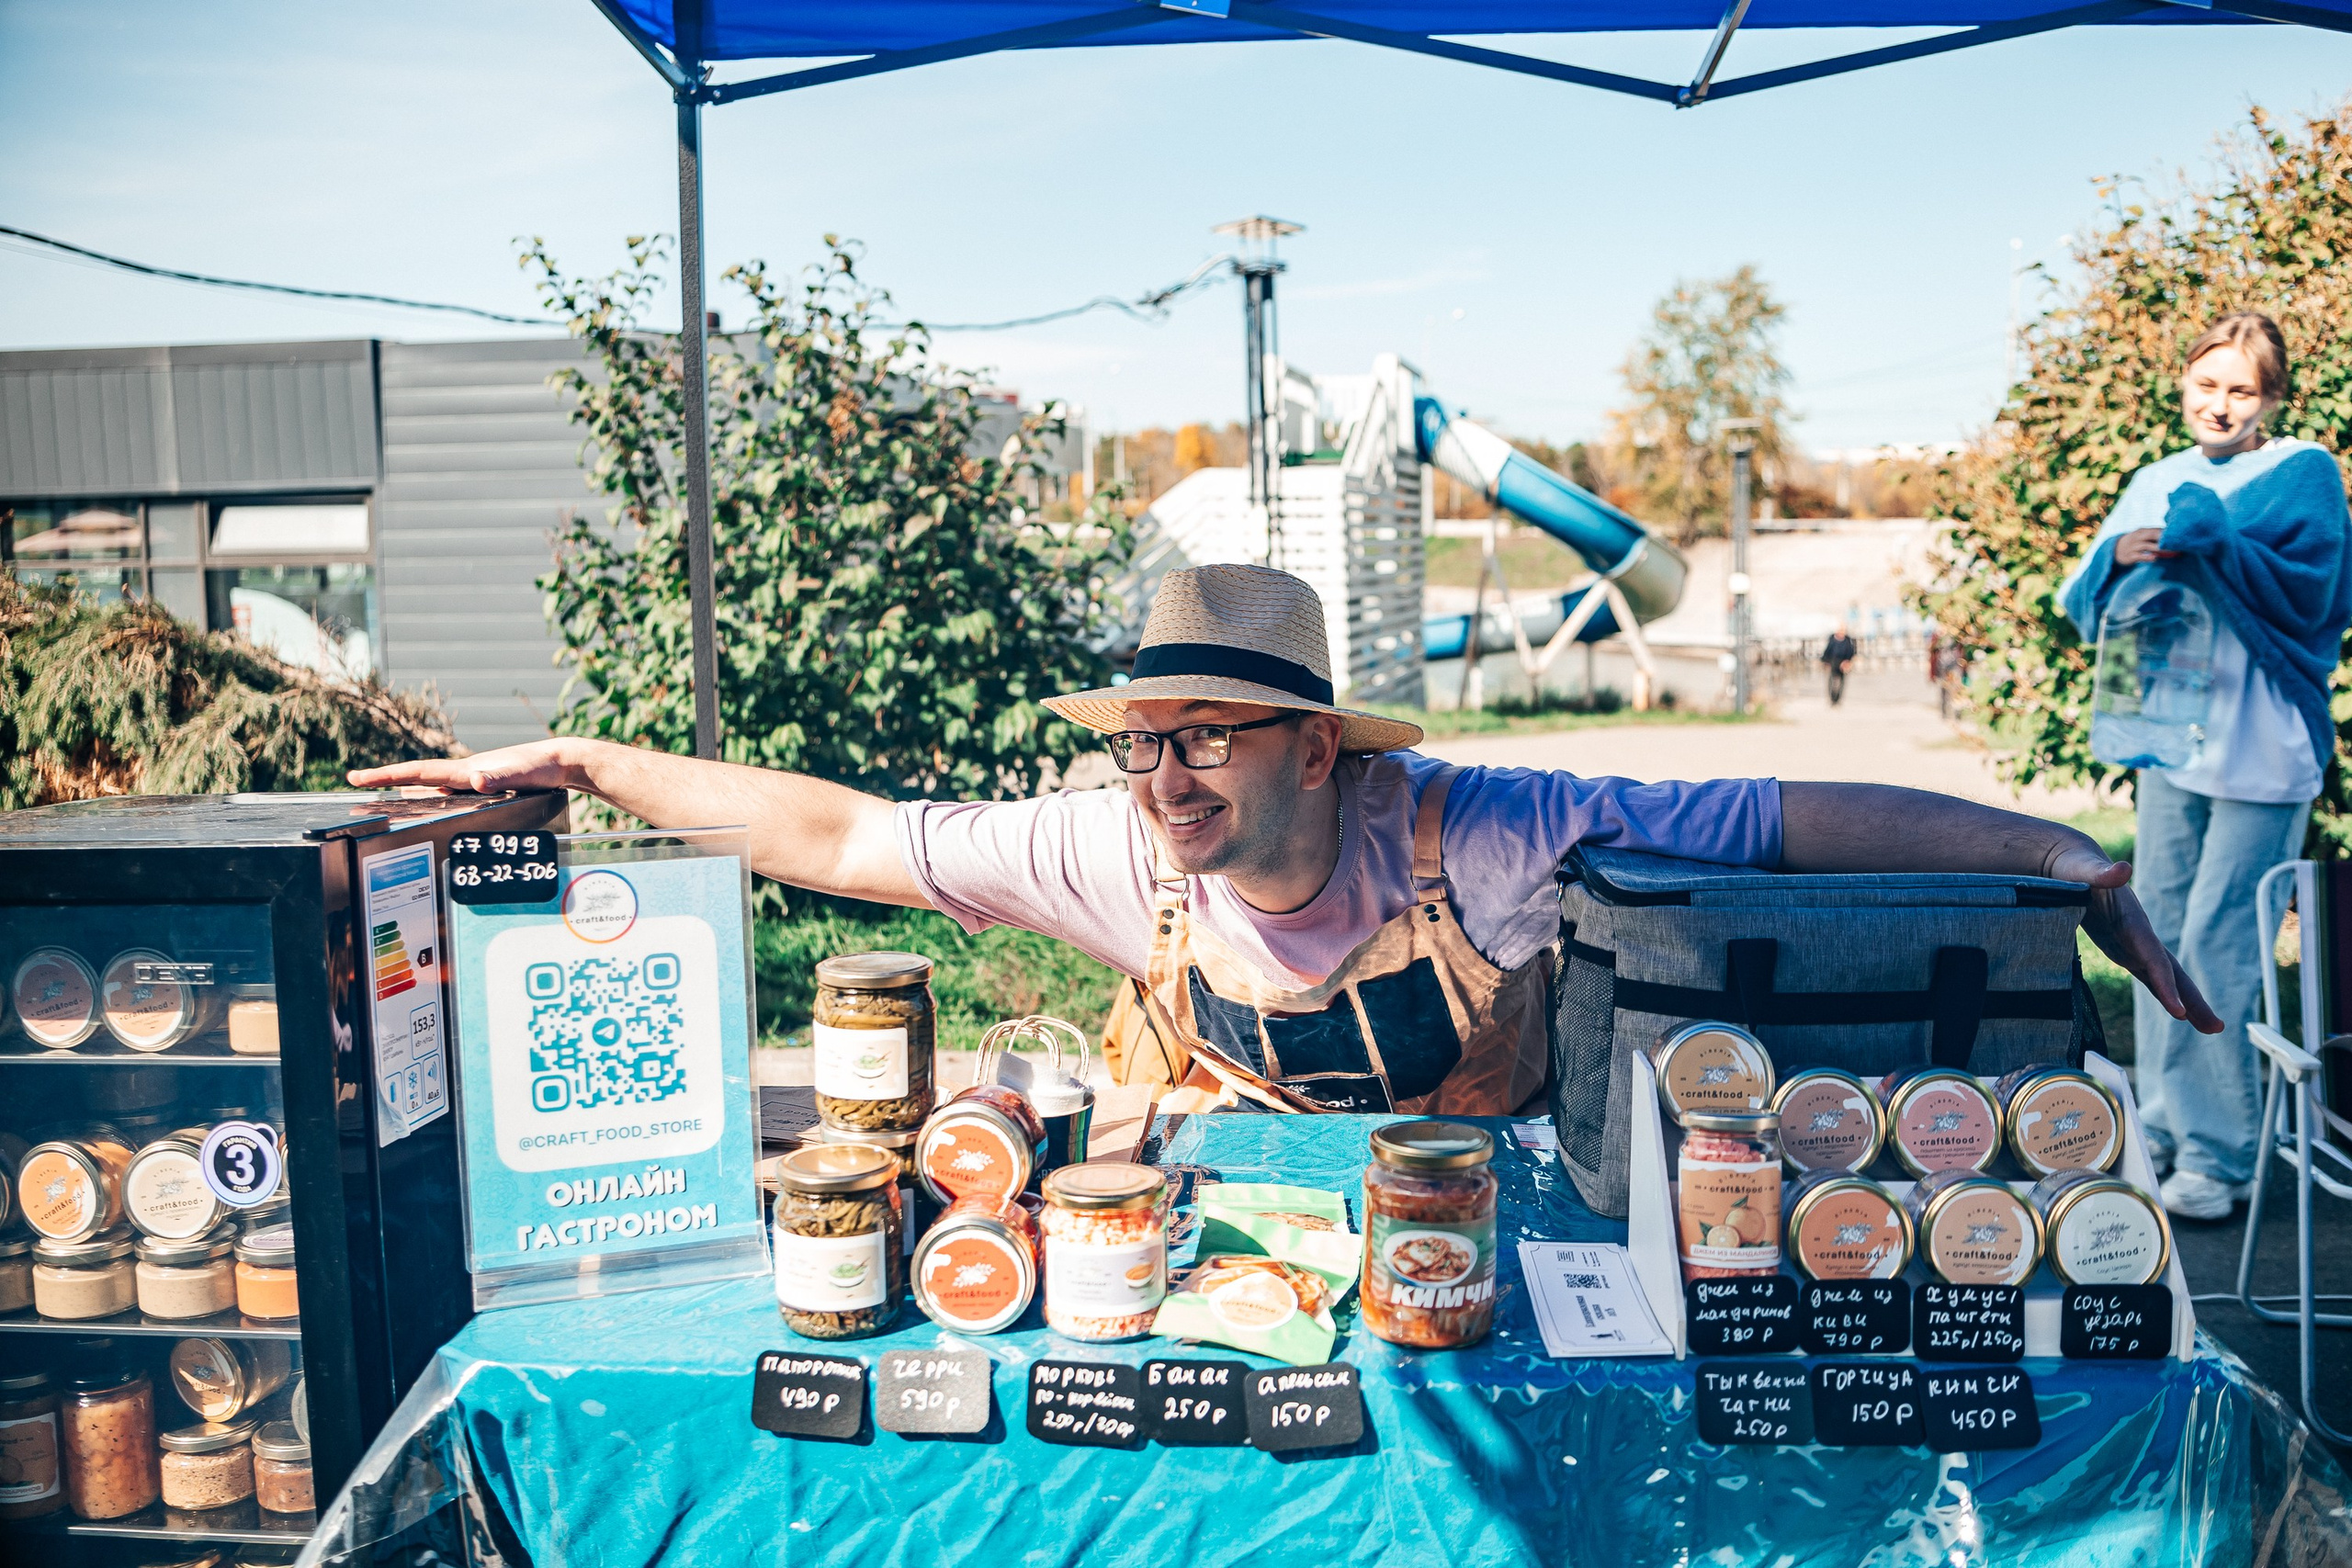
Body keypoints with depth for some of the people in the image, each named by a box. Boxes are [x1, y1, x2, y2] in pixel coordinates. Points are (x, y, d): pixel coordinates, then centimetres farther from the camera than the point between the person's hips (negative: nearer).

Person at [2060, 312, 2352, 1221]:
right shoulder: (2156, 483, 14)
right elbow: (2087, 604, 6)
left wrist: (2215, 544, -26)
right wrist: (2120, 555, -15)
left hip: (2262, 748, -6)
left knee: (2215, 949, -9)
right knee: (2159, 936, 11)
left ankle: (2218, 1157, 0)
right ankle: (2163, 1130, 24)